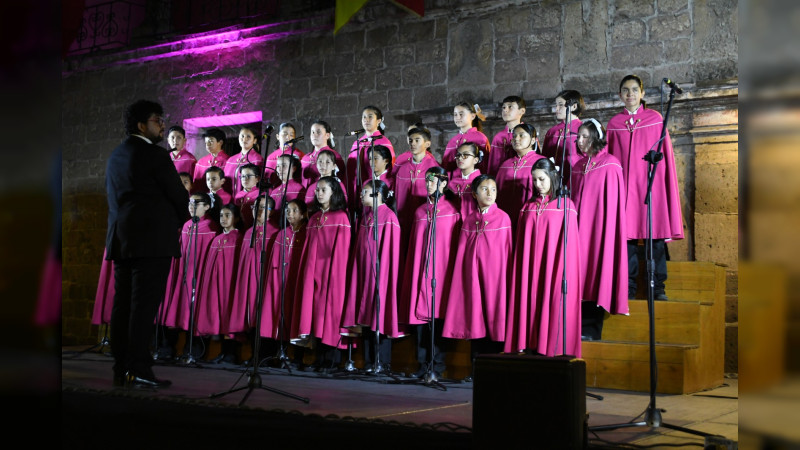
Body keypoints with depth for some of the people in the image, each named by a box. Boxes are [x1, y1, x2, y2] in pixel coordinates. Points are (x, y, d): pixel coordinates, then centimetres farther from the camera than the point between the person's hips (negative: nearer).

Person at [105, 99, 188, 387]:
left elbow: (112, 196, 20)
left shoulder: (115, 156, 17)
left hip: (121, 240, 8)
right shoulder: (154, 155, -8)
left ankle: (121, 369, 10)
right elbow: (179, 196, -6)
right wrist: (175, 221, 12)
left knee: (123, 304, 8)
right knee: (144, 304, -8)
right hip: (152, 239, -8)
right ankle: (139, 370, -9)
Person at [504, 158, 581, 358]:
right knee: (529, 305, 0)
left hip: (552, 269, -4)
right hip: (530, 270, 4)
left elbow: (569, 243, -4)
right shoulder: (528, 207, 13)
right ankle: (530, 346, 4)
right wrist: (522, 271, 3)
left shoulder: (565, 205, 0)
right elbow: (521, 245, 13)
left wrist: (565, 275, -10)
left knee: (552, 308, -5)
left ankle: (553, 349, 0)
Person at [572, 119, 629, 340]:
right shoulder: (578, 166, 14)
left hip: (599, 227, -6)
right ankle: (582, 328, 8)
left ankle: (591, 329, 0)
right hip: (579, 227, 6)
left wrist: (606, 229, -13)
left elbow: (613, 204, -8)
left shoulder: (610, 165, -5)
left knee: (595, 267, -5)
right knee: (580, 272, 3)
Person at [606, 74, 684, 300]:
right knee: (627, 234, -1)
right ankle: (628, 288, 5)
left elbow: (666, 154, 6)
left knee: (656, 235, -3)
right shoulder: (614, 124, 10)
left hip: (652, 182, -1)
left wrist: (666, 185, -1)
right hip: (625, 184, 1)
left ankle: (657, 287, 3)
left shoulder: (656, 119, 7)